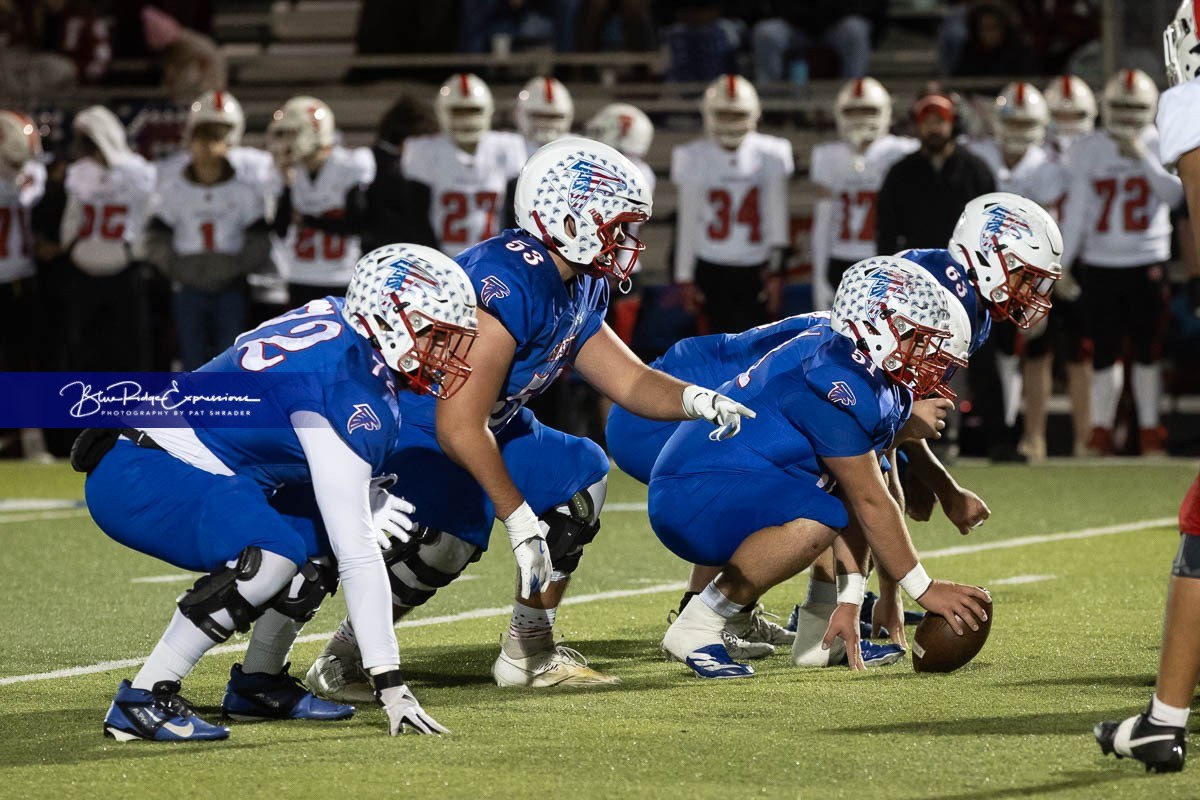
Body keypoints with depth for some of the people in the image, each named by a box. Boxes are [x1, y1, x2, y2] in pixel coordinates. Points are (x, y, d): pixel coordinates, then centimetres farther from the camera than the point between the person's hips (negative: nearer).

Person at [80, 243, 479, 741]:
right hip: (134, 479, -11)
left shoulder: (336, 318, 4)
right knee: (277, 551, -30)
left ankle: (258, 685, 15)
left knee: (325, 535, 8)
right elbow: (357, 555, -23)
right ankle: (142, 700, -24)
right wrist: (390, 684, -22)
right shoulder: (350, 400, -22)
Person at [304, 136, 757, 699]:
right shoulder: (507, 283, -29)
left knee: (581, 474, 4)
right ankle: (341, 659, -11)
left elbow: (628, 382, 11)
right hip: (404, 435, -10)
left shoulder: (580, 288, 3)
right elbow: (459, 426, -31)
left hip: (477, 431, 10)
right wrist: (520, 518, -29)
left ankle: (529, 651, 12)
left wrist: (694, 400, -11)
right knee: (453, 534, -31)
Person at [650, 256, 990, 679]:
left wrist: (850, 604, 1)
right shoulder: (832, 379, -23)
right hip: (690, 499, -11)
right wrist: (925, 590, -14)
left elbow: (860, 502, 5)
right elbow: (868, 503, -20)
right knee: (818, 517, -34)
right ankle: (695, 628, -19)